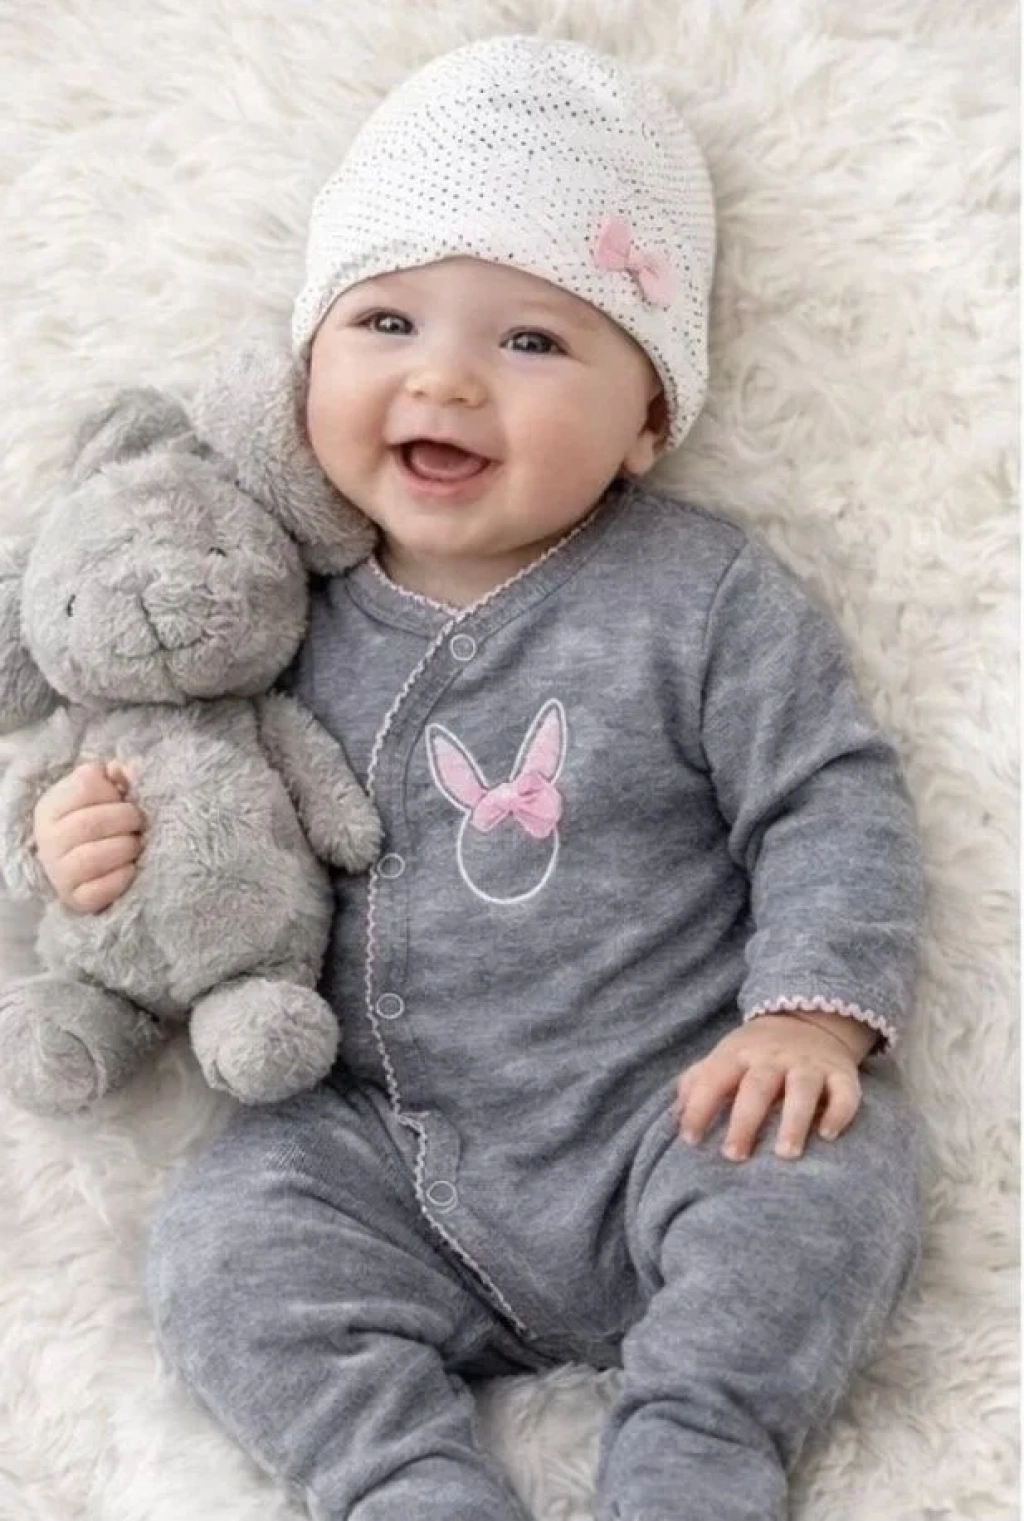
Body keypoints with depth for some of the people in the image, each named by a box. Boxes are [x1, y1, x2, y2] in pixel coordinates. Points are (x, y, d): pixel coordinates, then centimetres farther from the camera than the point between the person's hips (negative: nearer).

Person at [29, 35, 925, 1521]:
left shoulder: (703, 598, -7)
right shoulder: (299, 622, 3)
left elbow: (832, 803, -7)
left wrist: (811, 1010, -20)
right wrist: (111, 846, -4)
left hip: (671, 1122, -3)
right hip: (392, 1161, 4)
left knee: (826, 1174, -27)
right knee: (221, 1241, -13)